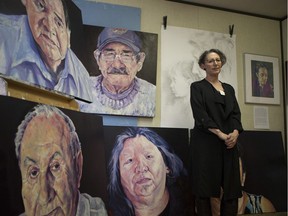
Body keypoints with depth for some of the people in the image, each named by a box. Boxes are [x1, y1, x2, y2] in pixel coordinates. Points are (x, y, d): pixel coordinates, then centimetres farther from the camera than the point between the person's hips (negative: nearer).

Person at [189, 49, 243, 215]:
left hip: (229, 143, 5)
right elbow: (200, 114, -8)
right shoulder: (197, 87, 4)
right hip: (206, 142, -4)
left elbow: (236, 113, 10)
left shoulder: (229, 88, 19)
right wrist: (220, 134, -16)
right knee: (204, 188, -2)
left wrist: (235, 133, -9)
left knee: (232, 187, 2)